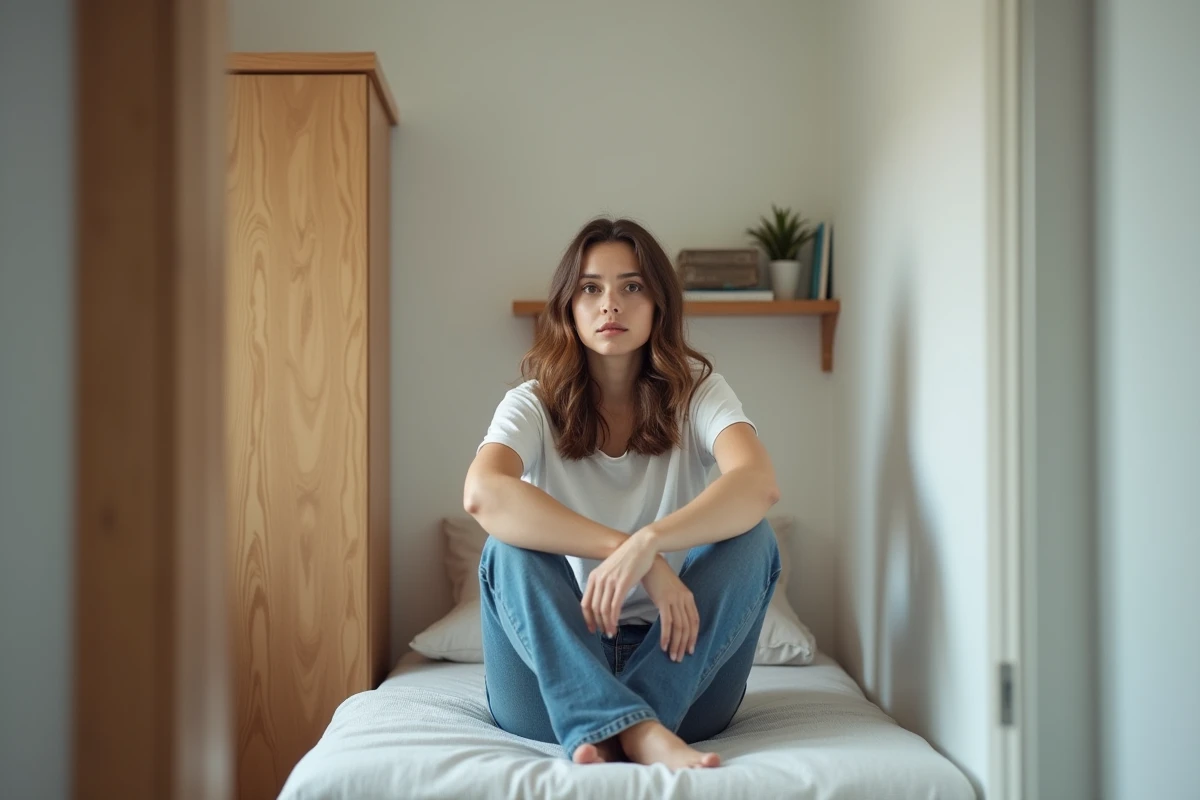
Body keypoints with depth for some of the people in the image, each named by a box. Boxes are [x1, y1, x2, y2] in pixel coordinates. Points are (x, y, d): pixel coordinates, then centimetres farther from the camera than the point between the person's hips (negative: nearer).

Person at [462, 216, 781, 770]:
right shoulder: (536, 403, -3)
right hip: (556, 673, 0)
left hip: (673, 662, 1)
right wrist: (626, 551, -36)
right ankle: (640, 734, -39)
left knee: (751, 539, -22)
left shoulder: (696, 390, -1)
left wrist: (648, 542, -40)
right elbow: (482, 494, -27)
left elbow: (759, 483, -23)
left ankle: (612, 735, -32)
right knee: (510, 549, -25)